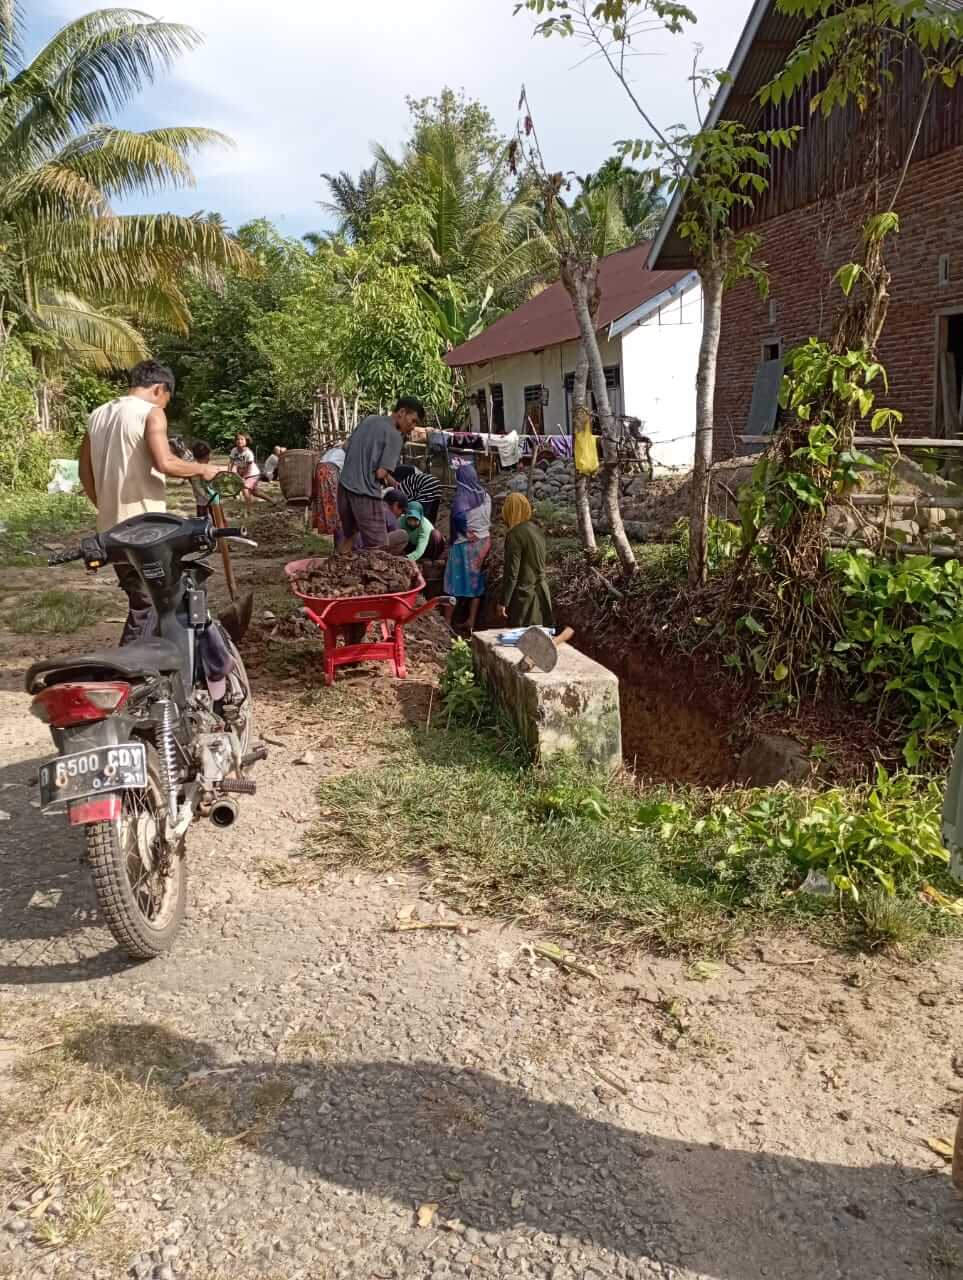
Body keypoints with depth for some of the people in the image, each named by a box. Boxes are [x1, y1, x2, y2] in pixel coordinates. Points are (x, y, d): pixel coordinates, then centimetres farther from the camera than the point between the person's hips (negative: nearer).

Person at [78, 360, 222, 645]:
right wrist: (202, 469, -8)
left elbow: (85, 472, 16)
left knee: (139, 602, 19)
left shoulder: (97, 415, 14)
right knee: (147, 608, -1)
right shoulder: (151, 412, -8)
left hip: (112, 529, 8)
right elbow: (164, 462, -22)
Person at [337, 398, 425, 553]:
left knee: (348, 538, 20)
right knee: (377, 550, -5)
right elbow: (380, 473, -16)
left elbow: (347, 449, 17)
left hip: (344, 485, 8)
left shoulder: (370, 419, 13)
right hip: (365, 493, -8)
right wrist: (389, 479, 8)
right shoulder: (395, 436, -9)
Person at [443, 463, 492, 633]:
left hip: (465, 544, -6)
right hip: (483, 542, 6)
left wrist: (466, 531, -18)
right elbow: (487, 519, 4)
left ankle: (446, 621, 12)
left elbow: (460, 515, -32)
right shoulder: (484, 495, 3)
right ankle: (471, 622, 18)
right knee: (476, 582, 13)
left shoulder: (462, 494, -16)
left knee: (455, 582, 5)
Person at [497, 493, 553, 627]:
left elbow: (512, 572, -17)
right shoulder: (538, 531, 7)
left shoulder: (515, 535, -16)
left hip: (524, 596, -8)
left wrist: (503, 602, -12)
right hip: (541, 595, 8)